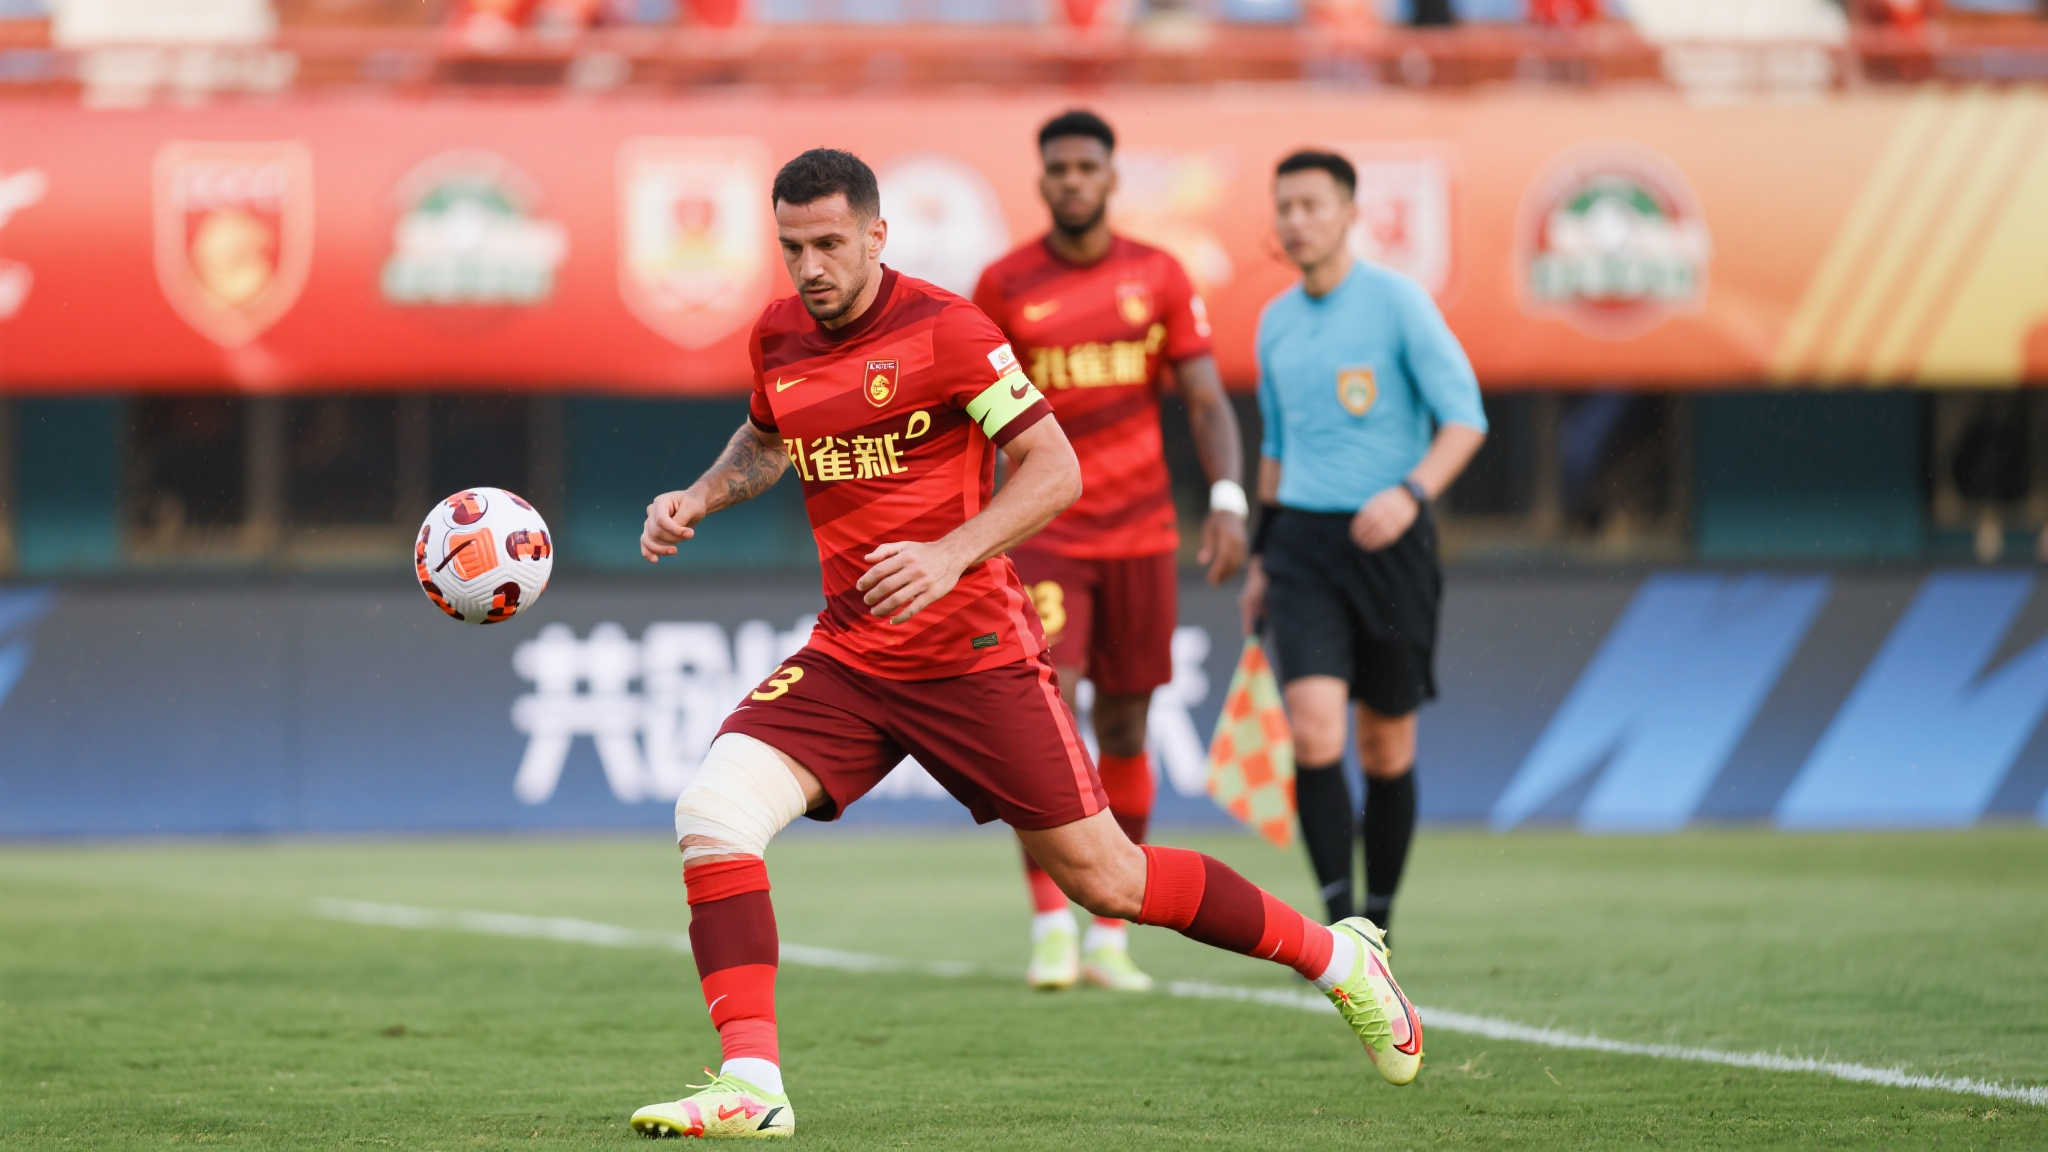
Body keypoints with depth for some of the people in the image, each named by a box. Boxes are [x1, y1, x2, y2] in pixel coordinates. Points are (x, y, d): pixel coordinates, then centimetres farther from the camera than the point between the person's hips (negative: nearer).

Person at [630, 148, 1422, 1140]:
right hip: (847, 657, 5)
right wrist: (697, 500, 10)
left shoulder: (942, 328, -13)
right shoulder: (778, 338, 6)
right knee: (711, 814, -17)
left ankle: (1339, 958, 21)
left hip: (973, 653, -5)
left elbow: (1055, 469, -15)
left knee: (1103, 878, 1)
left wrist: (950, 555, -29)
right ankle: (750, 1088, -16)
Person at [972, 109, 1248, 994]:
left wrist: (1228, 497, -12)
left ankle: (1110, 937, 15)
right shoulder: (1006, 286, 1)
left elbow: (1207, 401, 3)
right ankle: (1050, 927, -17)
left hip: (1141, 533, 2)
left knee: (1124, 730, 7)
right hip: (1044, 531, -2)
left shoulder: (1159, 279, 4)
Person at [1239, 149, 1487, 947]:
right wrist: (1261, 559, 21)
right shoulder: (1276, 323, 11)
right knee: (1314, 727, -16)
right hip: (1302, 544, 3)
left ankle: (1378, 924, 19)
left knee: (1387, 747, 5)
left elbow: (1466, 419, -9)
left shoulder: (1398, 304, -6)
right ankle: (1338, 923, -17)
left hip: (1389, 545, -3)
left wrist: (1411, 493, -26)